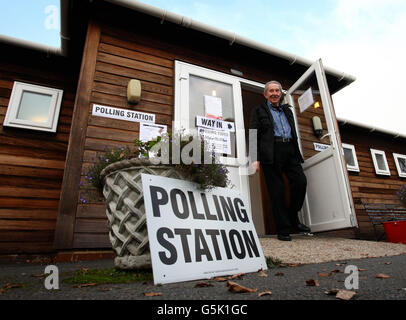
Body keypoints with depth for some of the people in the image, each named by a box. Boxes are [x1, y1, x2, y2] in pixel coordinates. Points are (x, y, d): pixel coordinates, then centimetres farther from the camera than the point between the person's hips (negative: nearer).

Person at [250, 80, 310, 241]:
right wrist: (255, 158, -9)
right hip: (271, 152, -4)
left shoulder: (287, 110, 27)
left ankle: (293, 217, 11)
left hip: (290, 150, 5)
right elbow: (254, 135, 2)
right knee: (277, 190, -5)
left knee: (301, 181, -11)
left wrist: (296, 153, 17)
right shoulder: (259, 110, 12)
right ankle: (283, 229, 2)